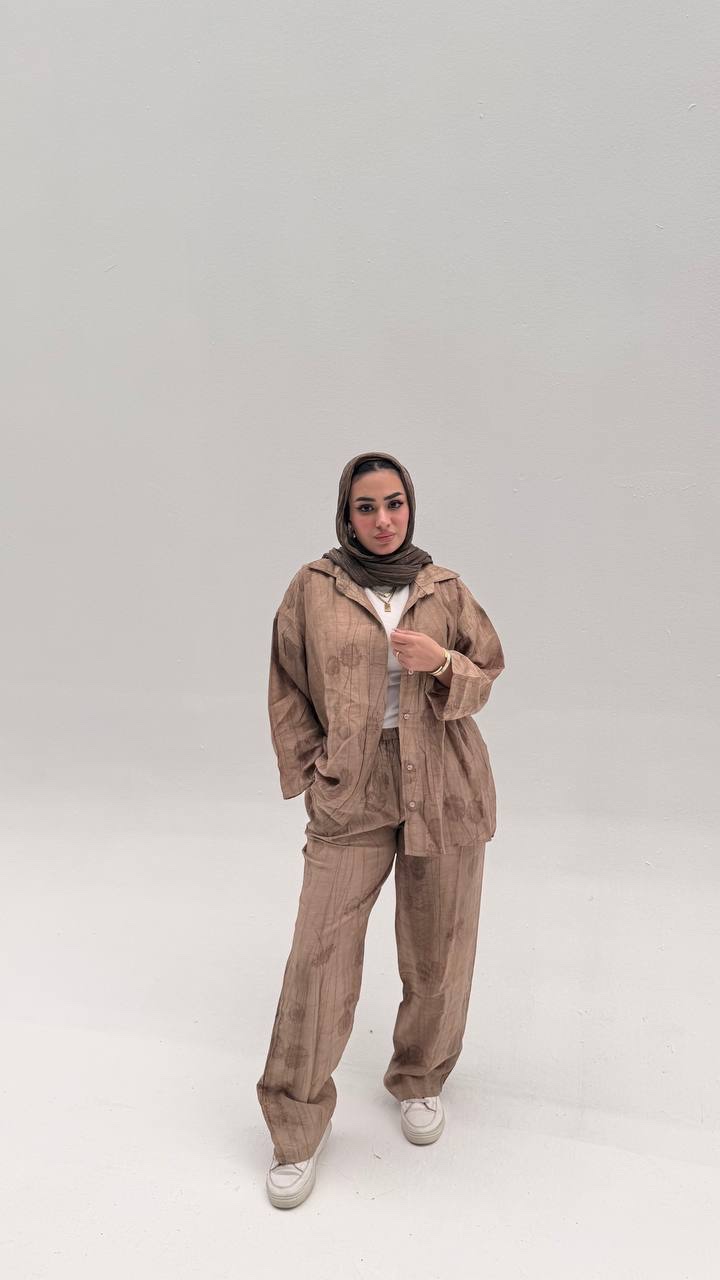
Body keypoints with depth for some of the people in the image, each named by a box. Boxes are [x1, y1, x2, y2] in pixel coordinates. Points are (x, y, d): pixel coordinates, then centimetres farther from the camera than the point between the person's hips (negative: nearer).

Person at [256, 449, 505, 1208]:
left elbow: (483, 681, 7)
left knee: (439, 952, 12)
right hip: (349, 796, -1)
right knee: (318, 956, -1)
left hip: (444, 793, 2)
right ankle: (297, 1126, 18)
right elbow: (287, 689, 6)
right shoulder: (313, 587, 0)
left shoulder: (446, 589, 4)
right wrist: (309, 771, -1)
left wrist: (442, 663, -13)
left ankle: (420, 1081, 38)